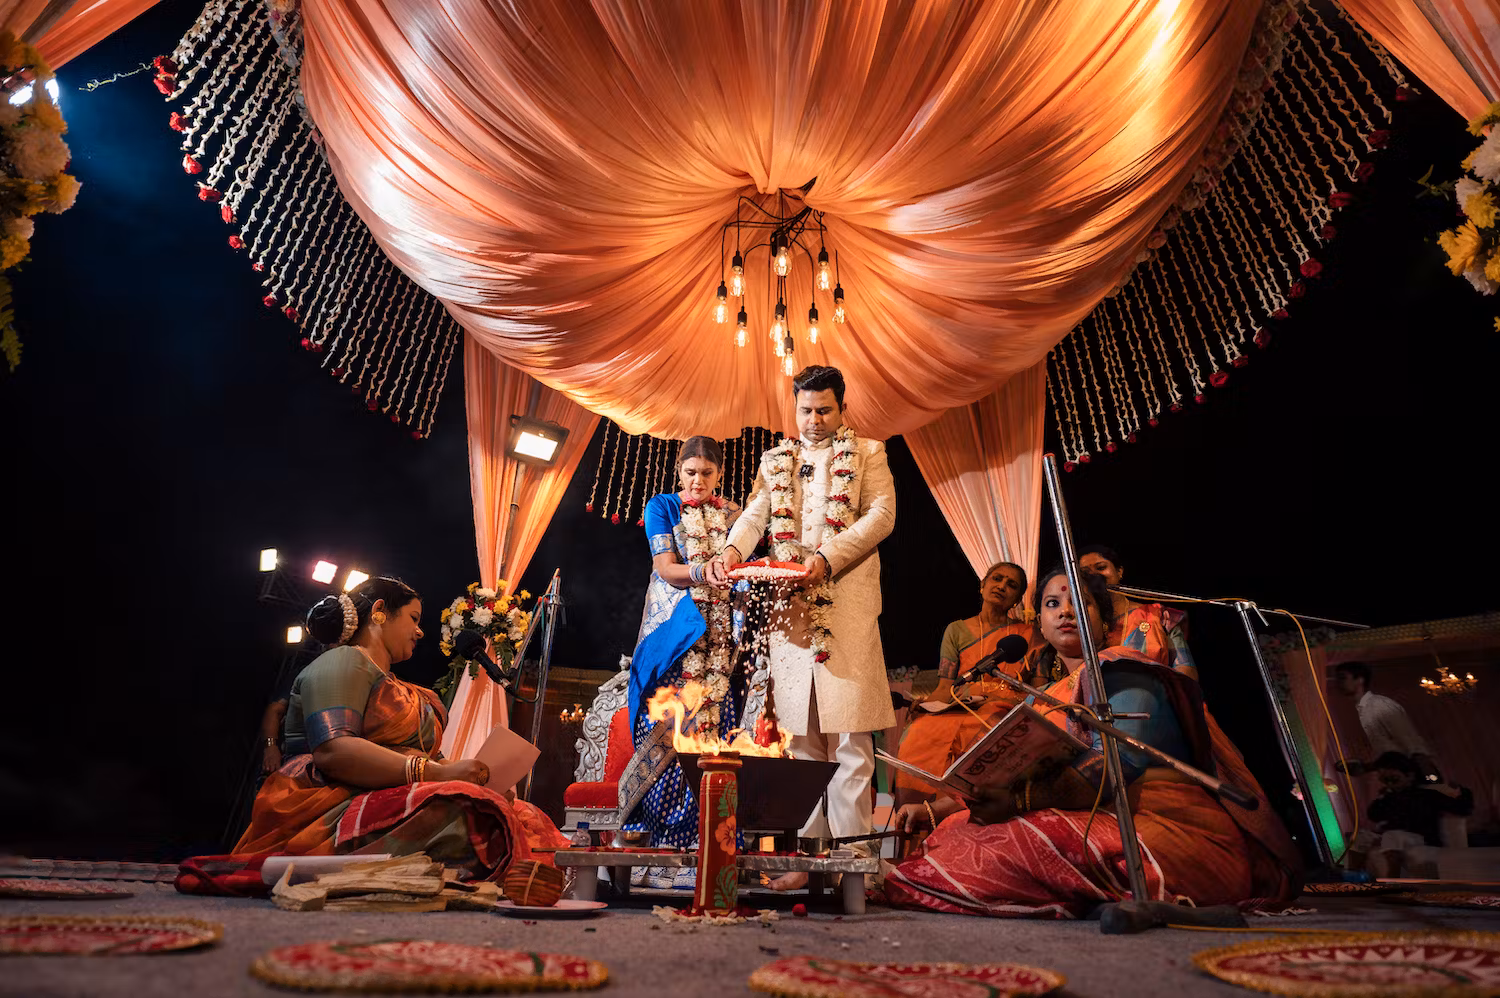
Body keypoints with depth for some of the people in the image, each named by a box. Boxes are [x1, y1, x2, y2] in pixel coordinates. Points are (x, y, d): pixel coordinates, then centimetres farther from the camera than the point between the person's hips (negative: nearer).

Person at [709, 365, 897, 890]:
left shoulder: (868, 453, 11)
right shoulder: (776, 460, 20)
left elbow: (882, 514, -1)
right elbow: (755, 513, 9)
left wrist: (828, 558, -15)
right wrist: (732, 549, -13)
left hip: (847, 603, -3)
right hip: (789, 604, 3)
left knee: (849, 732, -4)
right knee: (801, 733, 5)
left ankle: (852, 854, 6)